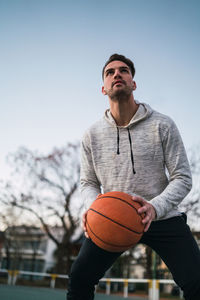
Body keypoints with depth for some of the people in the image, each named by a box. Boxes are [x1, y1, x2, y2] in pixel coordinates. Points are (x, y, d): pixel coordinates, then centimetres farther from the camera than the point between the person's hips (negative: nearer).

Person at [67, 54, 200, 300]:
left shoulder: (162, 125, -8)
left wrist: (155, 207, -28)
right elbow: (88, 183, 6)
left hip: (162, 217, -1)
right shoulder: (92, 135, 0)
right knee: (79, 280, -7)